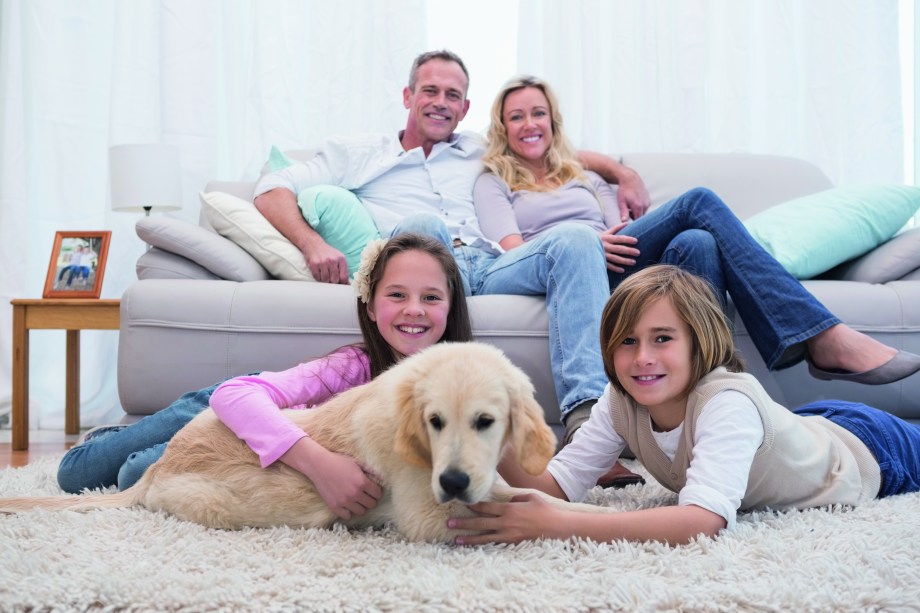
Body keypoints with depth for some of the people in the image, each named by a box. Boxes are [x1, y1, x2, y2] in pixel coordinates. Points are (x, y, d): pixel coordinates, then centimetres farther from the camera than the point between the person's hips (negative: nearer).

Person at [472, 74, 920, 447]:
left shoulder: (584, 178, 34)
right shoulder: (493, 183, 20)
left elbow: (623, 236, 19)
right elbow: (514, 251, 2)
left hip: (619, 275, 5)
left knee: (697, 242, -30)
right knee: (700, 203, -24)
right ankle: (827, 338, -32)